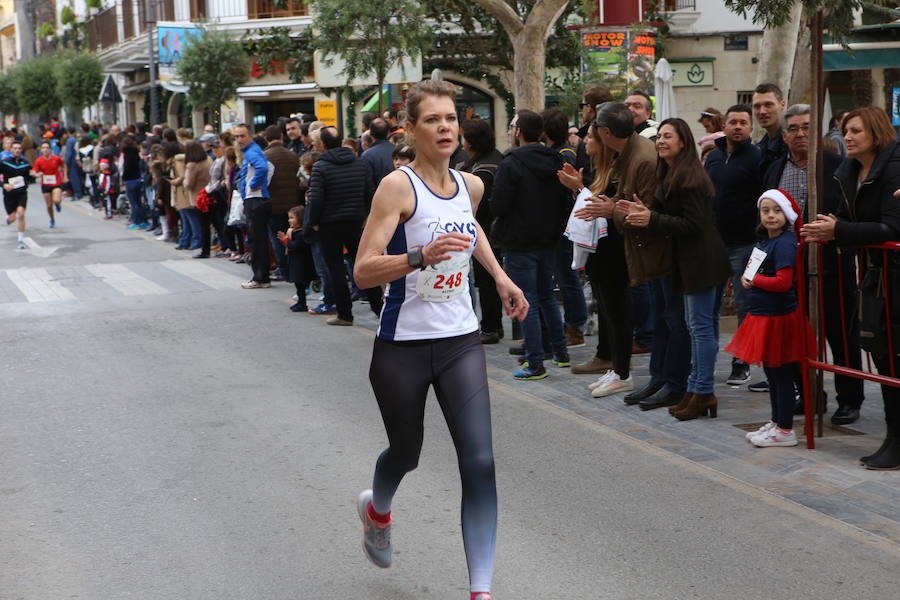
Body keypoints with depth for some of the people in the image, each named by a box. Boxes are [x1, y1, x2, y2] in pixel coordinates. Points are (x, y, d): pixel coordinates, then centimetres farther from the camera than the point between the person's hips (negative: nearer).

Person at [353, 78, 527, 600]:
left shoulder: (471, 185, 4)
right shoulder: (398, 186, -14)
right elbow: (363, 271, -21)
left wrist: (500, 277, 20)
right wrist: (422, 256, -35)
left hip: (461, 341, 4)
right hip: (403, 345, -4)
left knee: (480, 462, -9)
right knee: (407, 452, 16)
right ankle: (377, 508, 53)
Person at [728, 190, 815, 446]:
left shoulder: (784, 243, -17)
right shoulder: (764, 241, 12)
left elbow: (783, 282, -24)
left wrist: (753, 281, -12)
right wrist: (747, 279, 5)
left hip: (778, 318, -10)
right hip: (763, 316, 10)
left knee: (781, 374, -1)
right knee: (772, 373, 19)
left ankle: (785, 431, 7)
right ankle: (776, 422, 31)